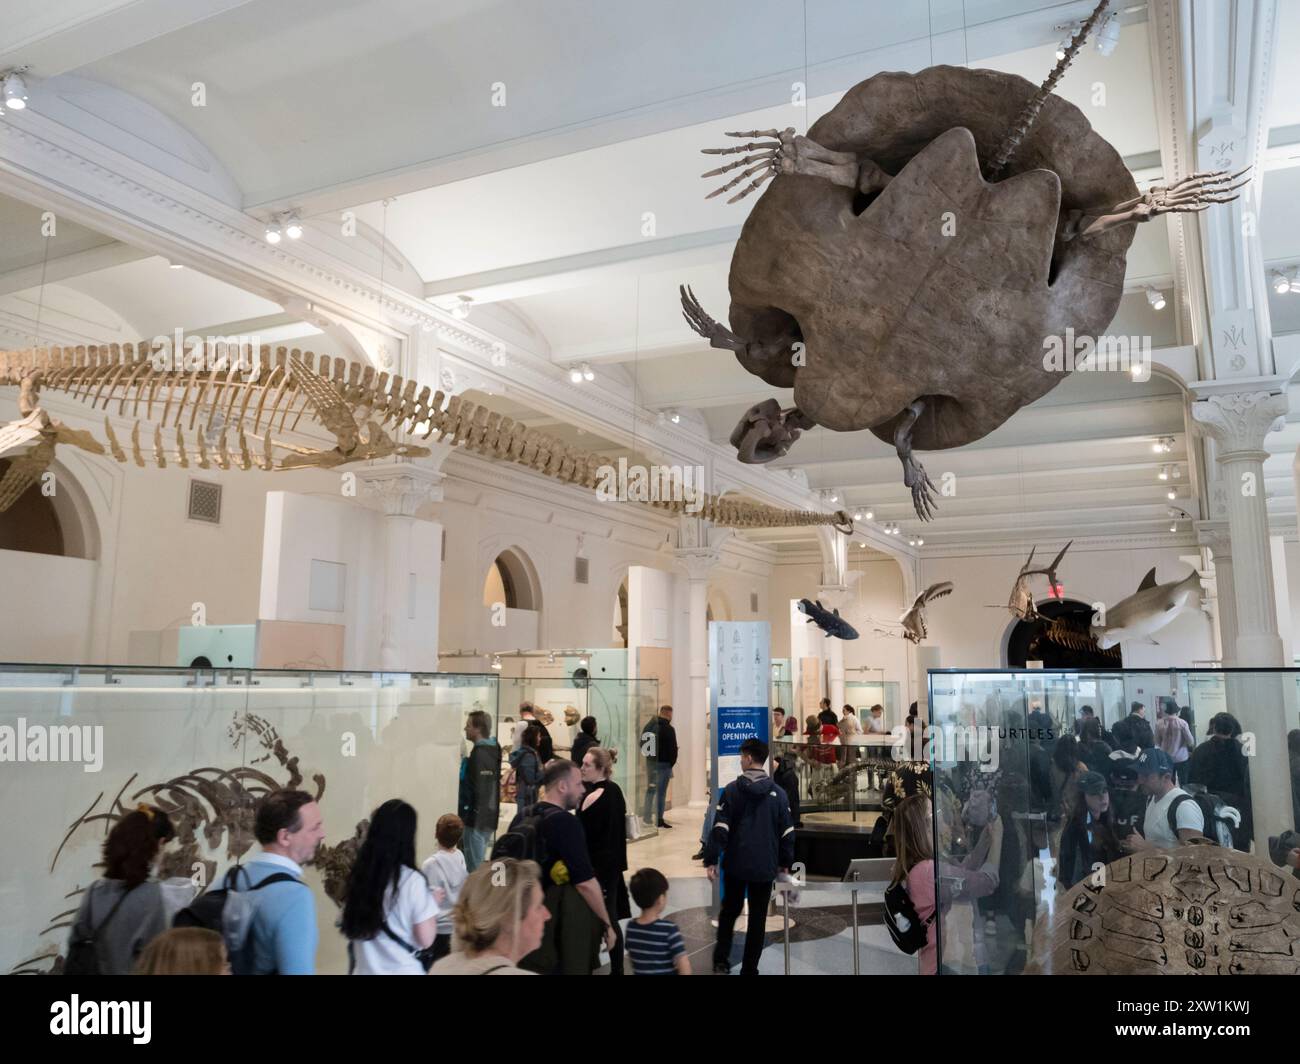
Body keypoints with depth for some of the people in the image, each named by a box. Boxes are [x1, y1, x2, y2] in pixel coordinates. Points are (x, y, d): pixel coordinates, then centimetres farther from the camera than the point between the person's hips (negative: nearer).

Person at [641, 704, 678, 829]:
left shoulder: (648, 726, 8)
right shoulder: (668, 729, -14)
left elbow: (642, 744, 13)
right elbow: (673, 748, -13)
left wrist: (648, 757, 15)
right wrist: (672, 762, 0)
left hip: (650, 763, 6)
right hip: (664, 763, -6)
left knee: (650, 789, 16)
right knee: (661, 791, -1)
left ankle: (647, 817, 20)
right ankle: (659, 819, -1)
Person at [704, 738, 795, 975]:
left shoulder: (732, 789, -8)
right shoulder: (778, 793, -1)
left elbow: (720, 828, -10)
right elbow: (787, 832, 3)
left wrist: (711, 860, -5)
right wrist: (785, 862, 13)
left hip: (735, 864, 0)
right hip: (765, 866, 1)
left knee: (729, 910, 19)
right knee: (758, 919, 10)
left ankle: (721, 961, 13)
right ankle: (749, 969, 13)